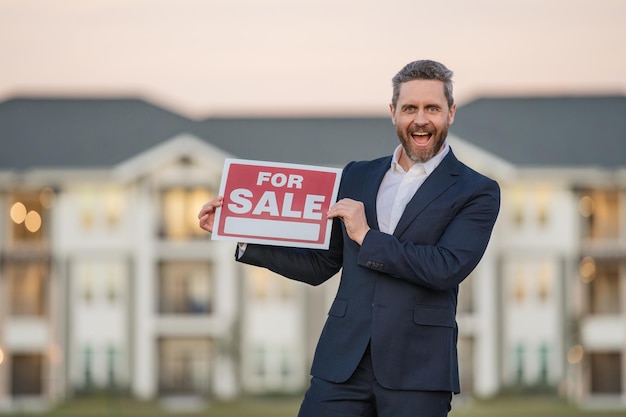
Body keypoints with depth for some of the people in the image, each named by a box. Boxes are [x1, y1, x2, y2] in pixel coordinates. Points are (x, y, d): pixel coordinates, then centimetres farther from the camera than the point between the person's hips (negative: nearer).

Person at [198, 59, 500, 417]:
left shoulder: (478, 193, 2)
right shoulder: (358, 176, 16)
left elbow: (448, 268, -12)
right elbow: (319, 266, 18)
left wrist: (367, 237, -10)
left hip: (416, 372, -3)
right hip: (343, 365, 3)